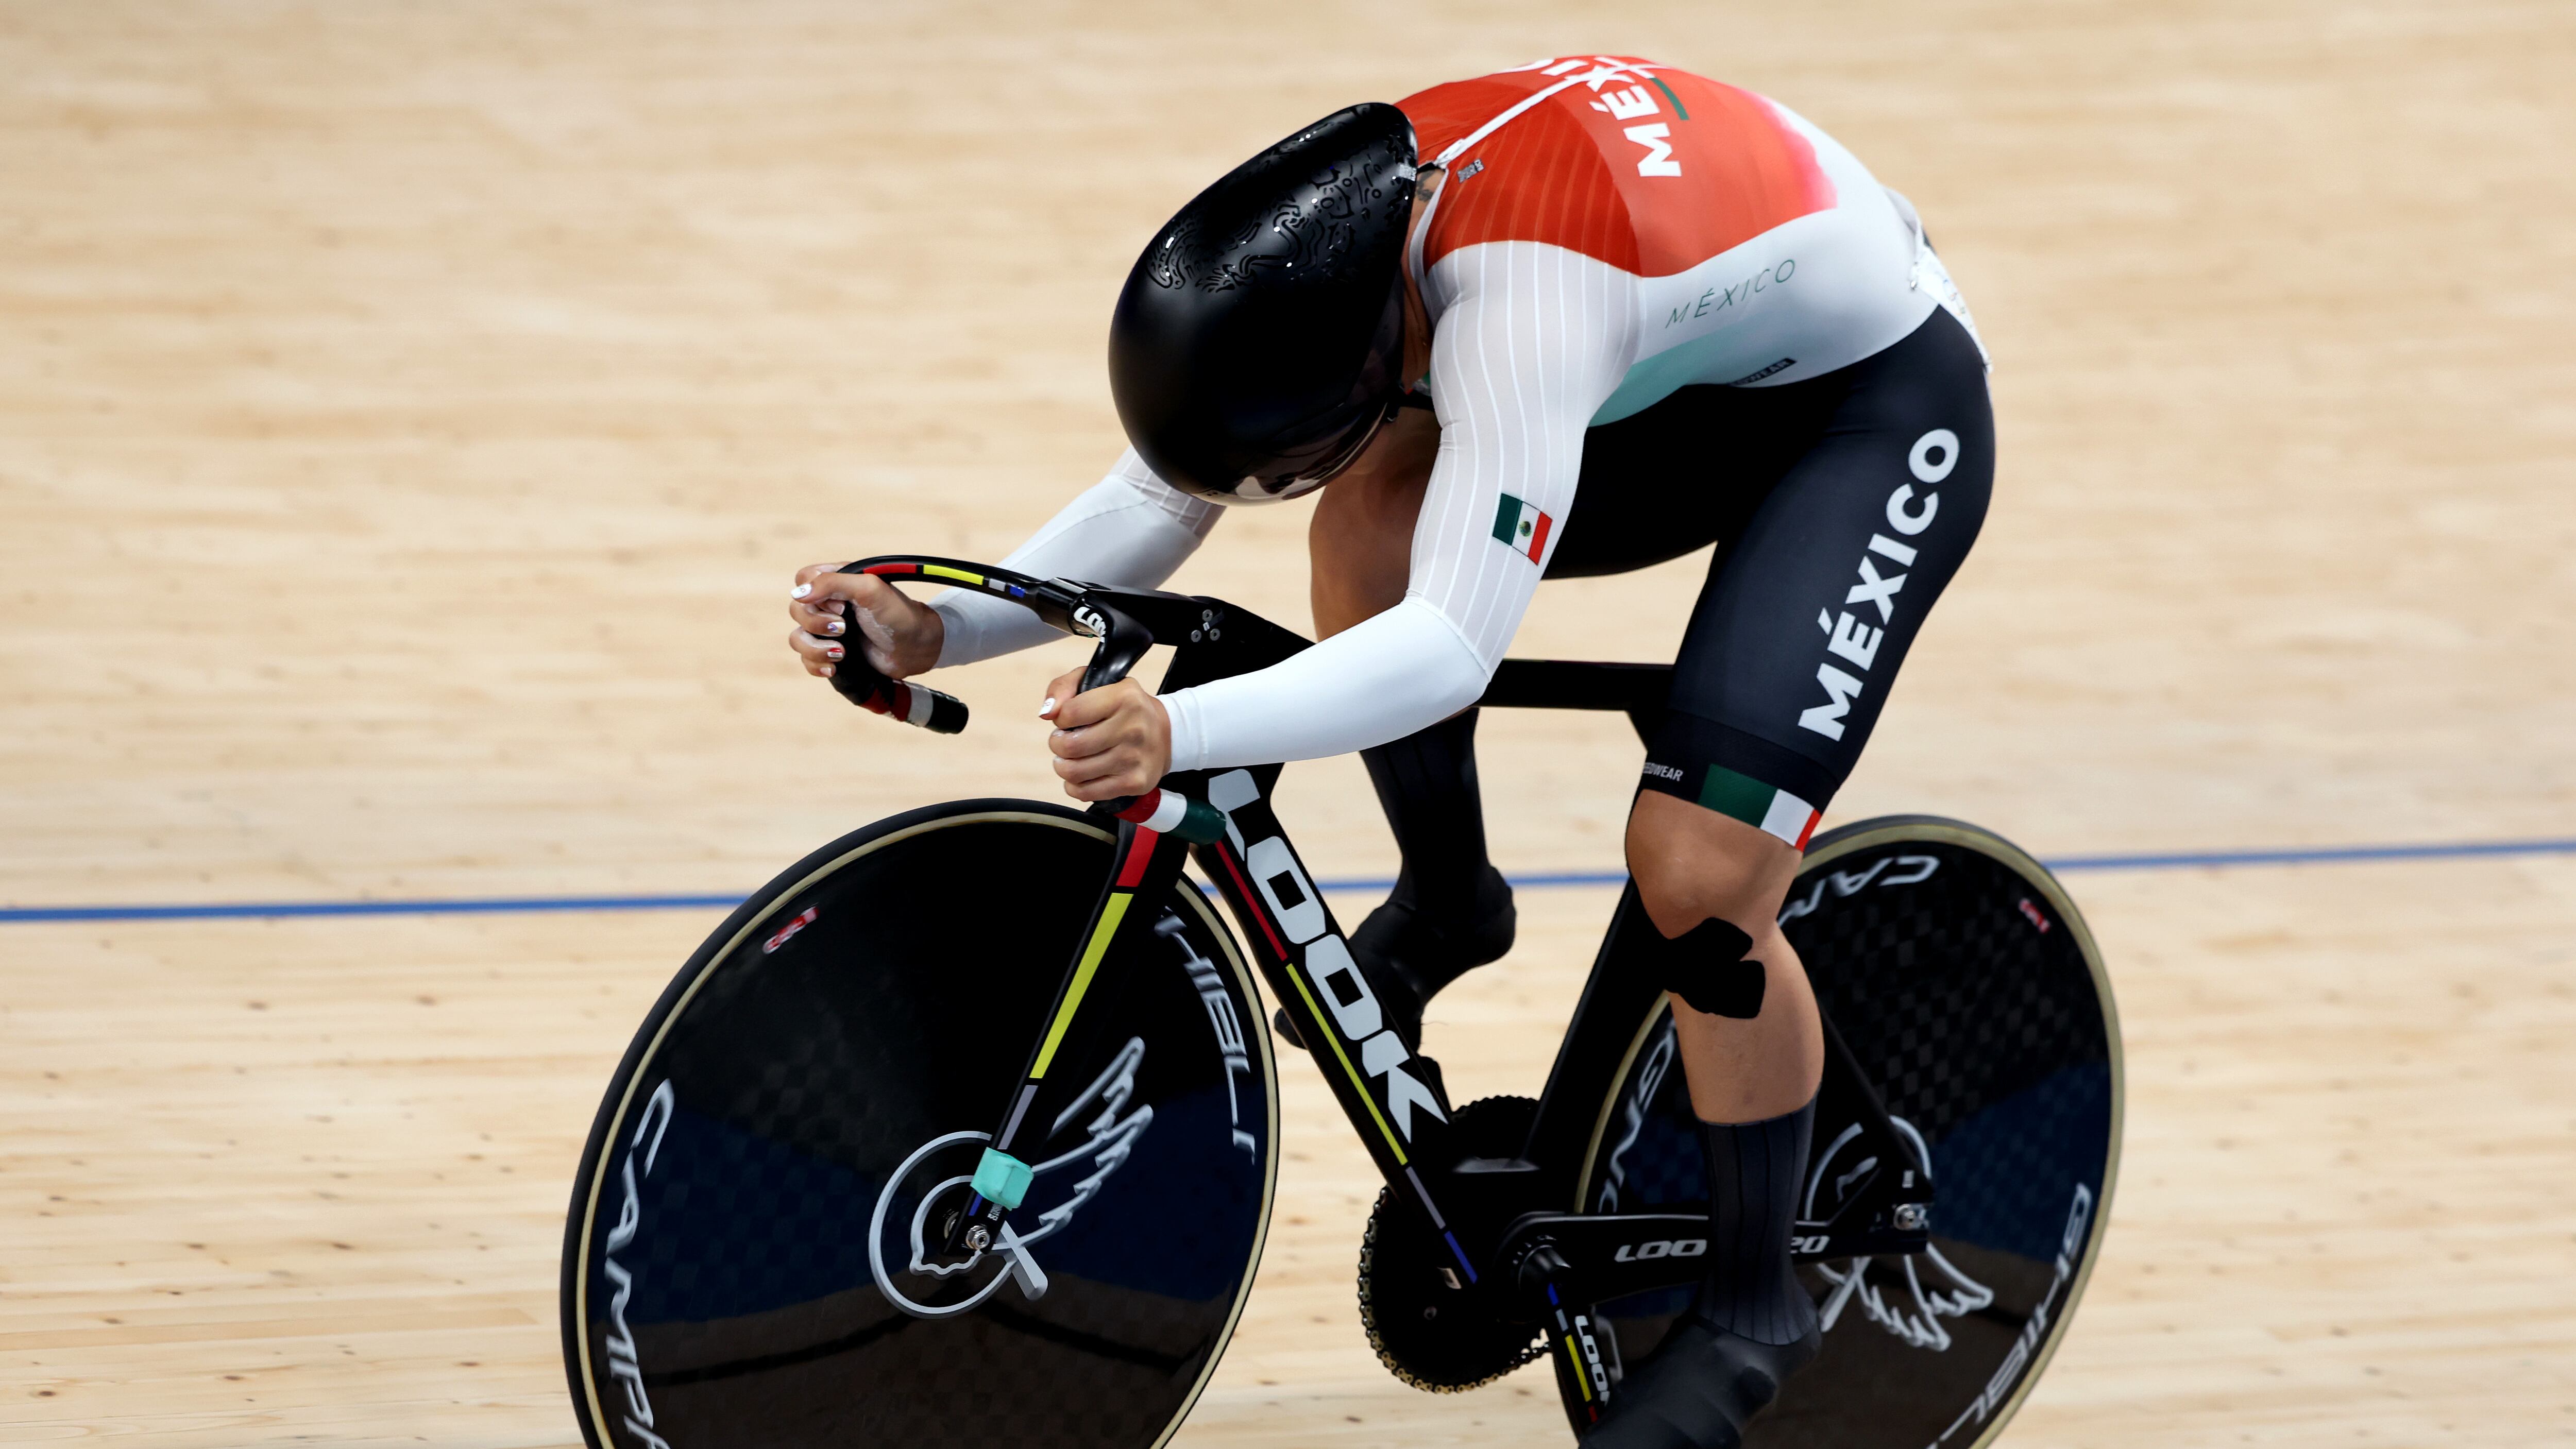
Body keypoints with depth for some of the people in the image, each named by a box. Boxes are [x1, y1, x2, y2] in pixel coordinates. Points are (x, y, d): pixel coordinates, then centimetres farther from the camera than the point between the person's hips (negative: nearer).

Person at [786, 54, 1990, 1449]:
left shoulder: (1520, 296, -40)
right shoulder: (1306, 242, -16)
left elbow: (1451, 651, -46)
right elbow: (1154, 500, -7)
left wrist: (1181, 732, -58)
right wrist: (935, 630, -22)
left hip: (1886, 400, -8)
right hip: (1697, 376, 8)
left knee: (1698, 875, -18)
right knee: (1371, 510, -16)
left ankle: (1752, 1303, 3)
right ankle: (1443, 901, 8)